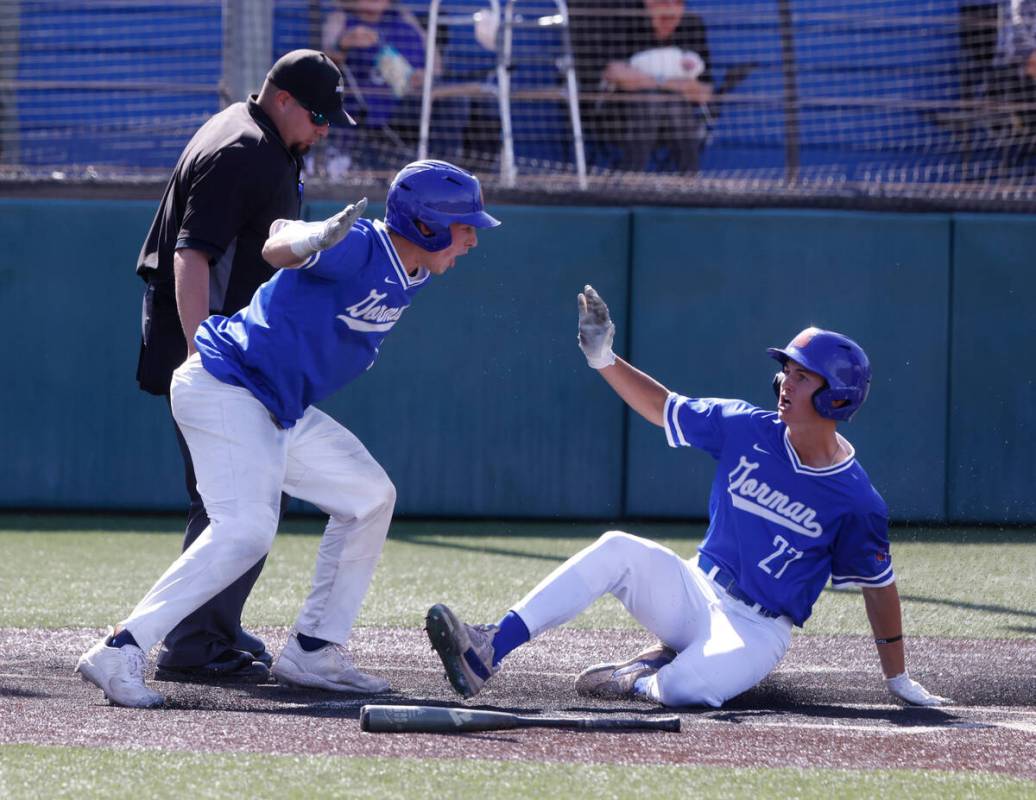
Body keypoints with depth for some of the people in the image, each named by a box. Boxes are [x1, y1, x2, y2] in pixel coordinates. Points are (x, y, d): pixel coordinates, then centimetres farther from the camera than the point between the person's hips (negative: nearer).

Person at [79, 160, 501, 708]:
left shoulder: (410, 274, 9)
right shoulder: (358, 247, -19)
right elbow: (277, 250, -32)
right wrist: (312, 241, -52)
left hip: (281, 410, 11)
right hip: (225, 390, -11)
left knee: (370, 496, 15)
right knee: (245, 530, -25)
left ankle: (312, 653, 16)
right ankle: (121, 653, -28)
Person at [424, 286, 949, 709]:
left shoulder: (855, 500, -12)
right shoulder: (747, 429, -1)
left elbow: (879, 585, -3)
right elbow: (663, 407, 7)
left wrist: (898, 680, 3)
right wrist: (603, 359, -6)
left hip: (758, 631, -4)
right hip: (697, 593, 4)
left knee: (687, 688, -37)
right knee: (619, 550, -25)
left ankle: (642, 680, 1)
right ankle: (487, 654, -32)